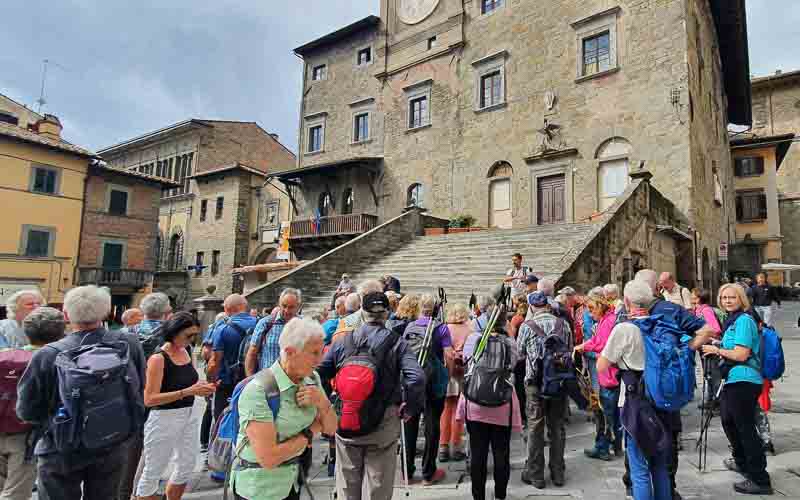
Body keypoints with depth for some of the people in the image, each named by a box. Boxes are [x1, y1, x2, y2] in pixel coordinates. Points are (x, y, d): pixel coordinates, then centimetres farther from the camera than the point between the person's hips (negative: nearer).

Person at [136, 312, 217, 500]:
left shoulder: (186, 353, 3)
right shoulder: (158, 358, -17)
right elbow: (149, 399, -21)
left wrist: (202, 388, -5)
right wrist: (188, 391, -27)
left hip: (189, 415, 7)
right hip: (164, 419, -7)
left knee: (186, 467, 20)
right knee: (153, 472, 11)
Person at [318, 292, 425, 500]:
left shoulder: (343, 342, -1)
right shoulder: (396, 342, -8)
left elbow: (319, 373, -2)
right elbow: (417, 377, -20)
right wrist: (410, 409, -6)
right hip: (384, 422, -2)